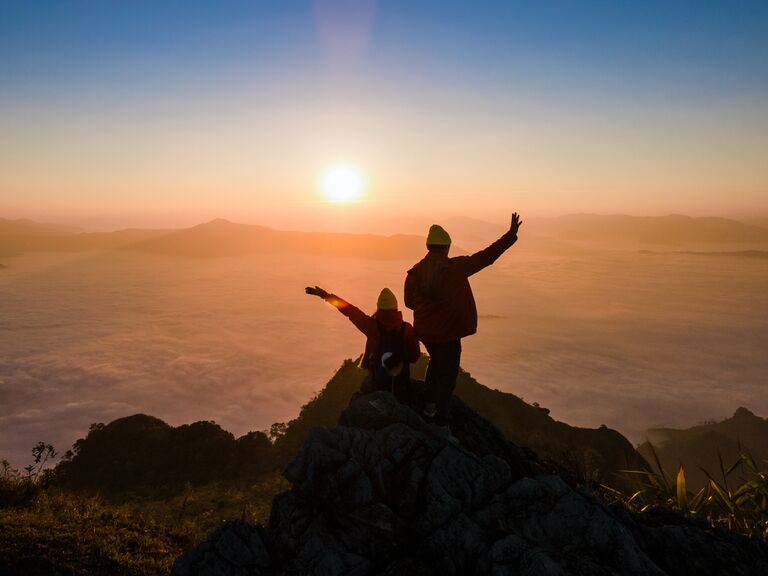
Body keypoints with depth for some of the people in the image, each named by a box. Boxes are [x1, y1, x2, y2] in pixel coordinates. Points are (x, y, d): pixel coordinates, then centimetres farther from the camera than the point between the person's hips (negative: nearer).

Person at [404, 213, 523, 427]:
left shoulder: (416, 271, -5)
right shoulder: (455, 267, -17)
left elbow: (409, 302, 5)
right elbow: (486, 257, -15)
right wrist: (511, 233, -8)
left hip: (425, 330, 5)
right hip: (447, 332, -5)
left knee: (436, 363, 31)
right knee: (448, 374, 11)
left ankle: (429, 405, 37)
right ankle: (440, 419, 17)